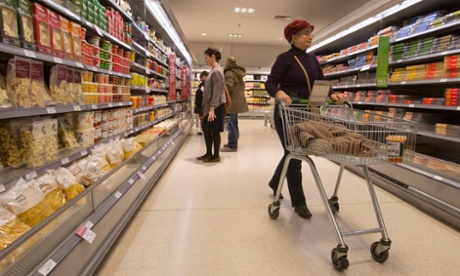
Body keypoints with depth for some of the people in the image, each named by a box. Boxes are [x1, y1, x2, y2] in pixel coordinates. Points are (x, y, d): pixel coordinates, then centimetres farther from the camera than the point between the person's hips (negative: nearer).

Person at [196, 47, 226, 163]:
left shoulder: (217, 71, -13)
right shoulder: (213, 70, 16)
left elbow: (217, 92, -20)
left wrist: (212, 109, -23)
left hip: (215, 106, -10)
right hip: (209, 105, 10)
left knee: (214, 131, -1)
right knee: (206, 129, 13)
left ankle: (216, 156, 10)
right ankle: (209, 153, 24)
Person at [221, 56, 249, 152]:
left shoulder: (229, 73, -12)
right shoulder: (238, 72, 17)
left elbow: (228, 86, -22)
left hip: (232, 102, -10)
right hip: (238, 100, 10)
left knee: (232, 124, -6)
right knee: (234, 123, 16)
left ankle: (232, 145, -2)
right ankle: (234, 143, 26)